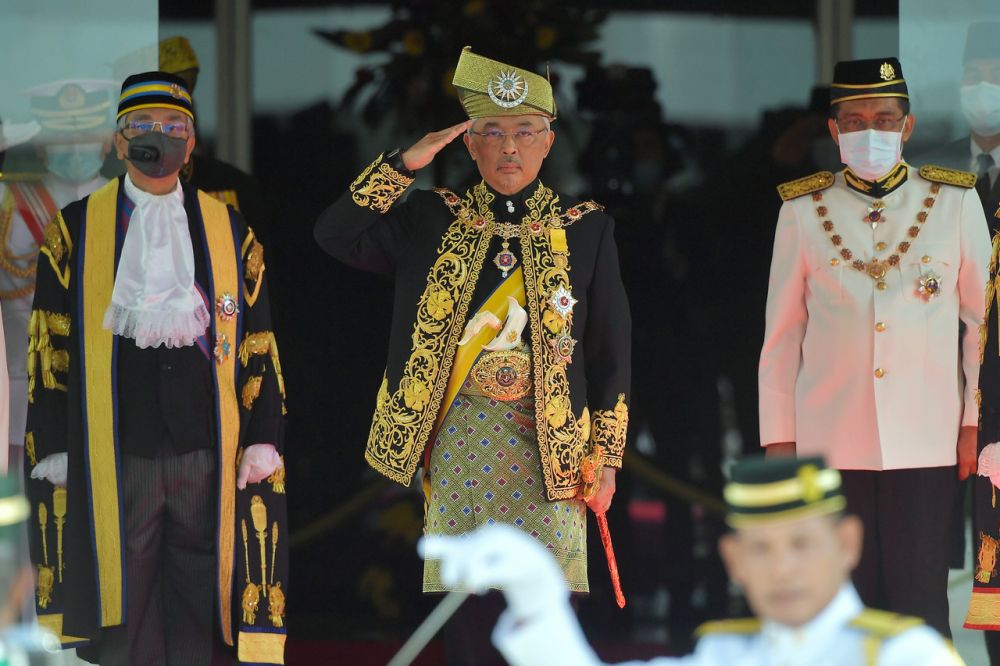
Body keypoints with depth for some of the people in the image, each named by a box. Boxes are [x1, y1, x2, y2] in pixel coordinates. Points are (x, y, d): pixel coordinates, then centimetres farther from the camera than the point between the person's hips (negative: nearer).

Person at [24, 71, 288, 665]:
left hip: (208, 457, 1)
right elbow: (50, 345, 5)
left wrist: (262, 442, 1)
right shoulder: (76, 231, 6)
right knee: (122, 616, 0)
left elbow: (258, 346, 10)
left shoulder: (229, 232, 11)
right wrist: (53, 450, -1)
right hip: (113, 457, -1)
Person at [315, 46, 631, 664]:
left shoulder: (585, 229, 3)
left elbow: (610, 350, 3)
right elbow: (337, 234, -5)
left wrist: (606, 458, 0)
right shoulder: (435, 220, 7)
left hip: (549, 442, -1)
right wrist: (405, 163, -13)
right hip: (459, 436, 1)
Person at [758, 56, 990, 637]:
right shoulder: (803, 210, 5)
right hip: (831, 446, 1)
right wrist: (779, 439, 5)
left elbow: (981, 321, 8)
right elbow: (781, 338, 8)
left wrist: (977, 423, 2)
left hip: (926, 444, -1)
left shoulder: (955, 201, 4)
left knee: (920, 605, -2)